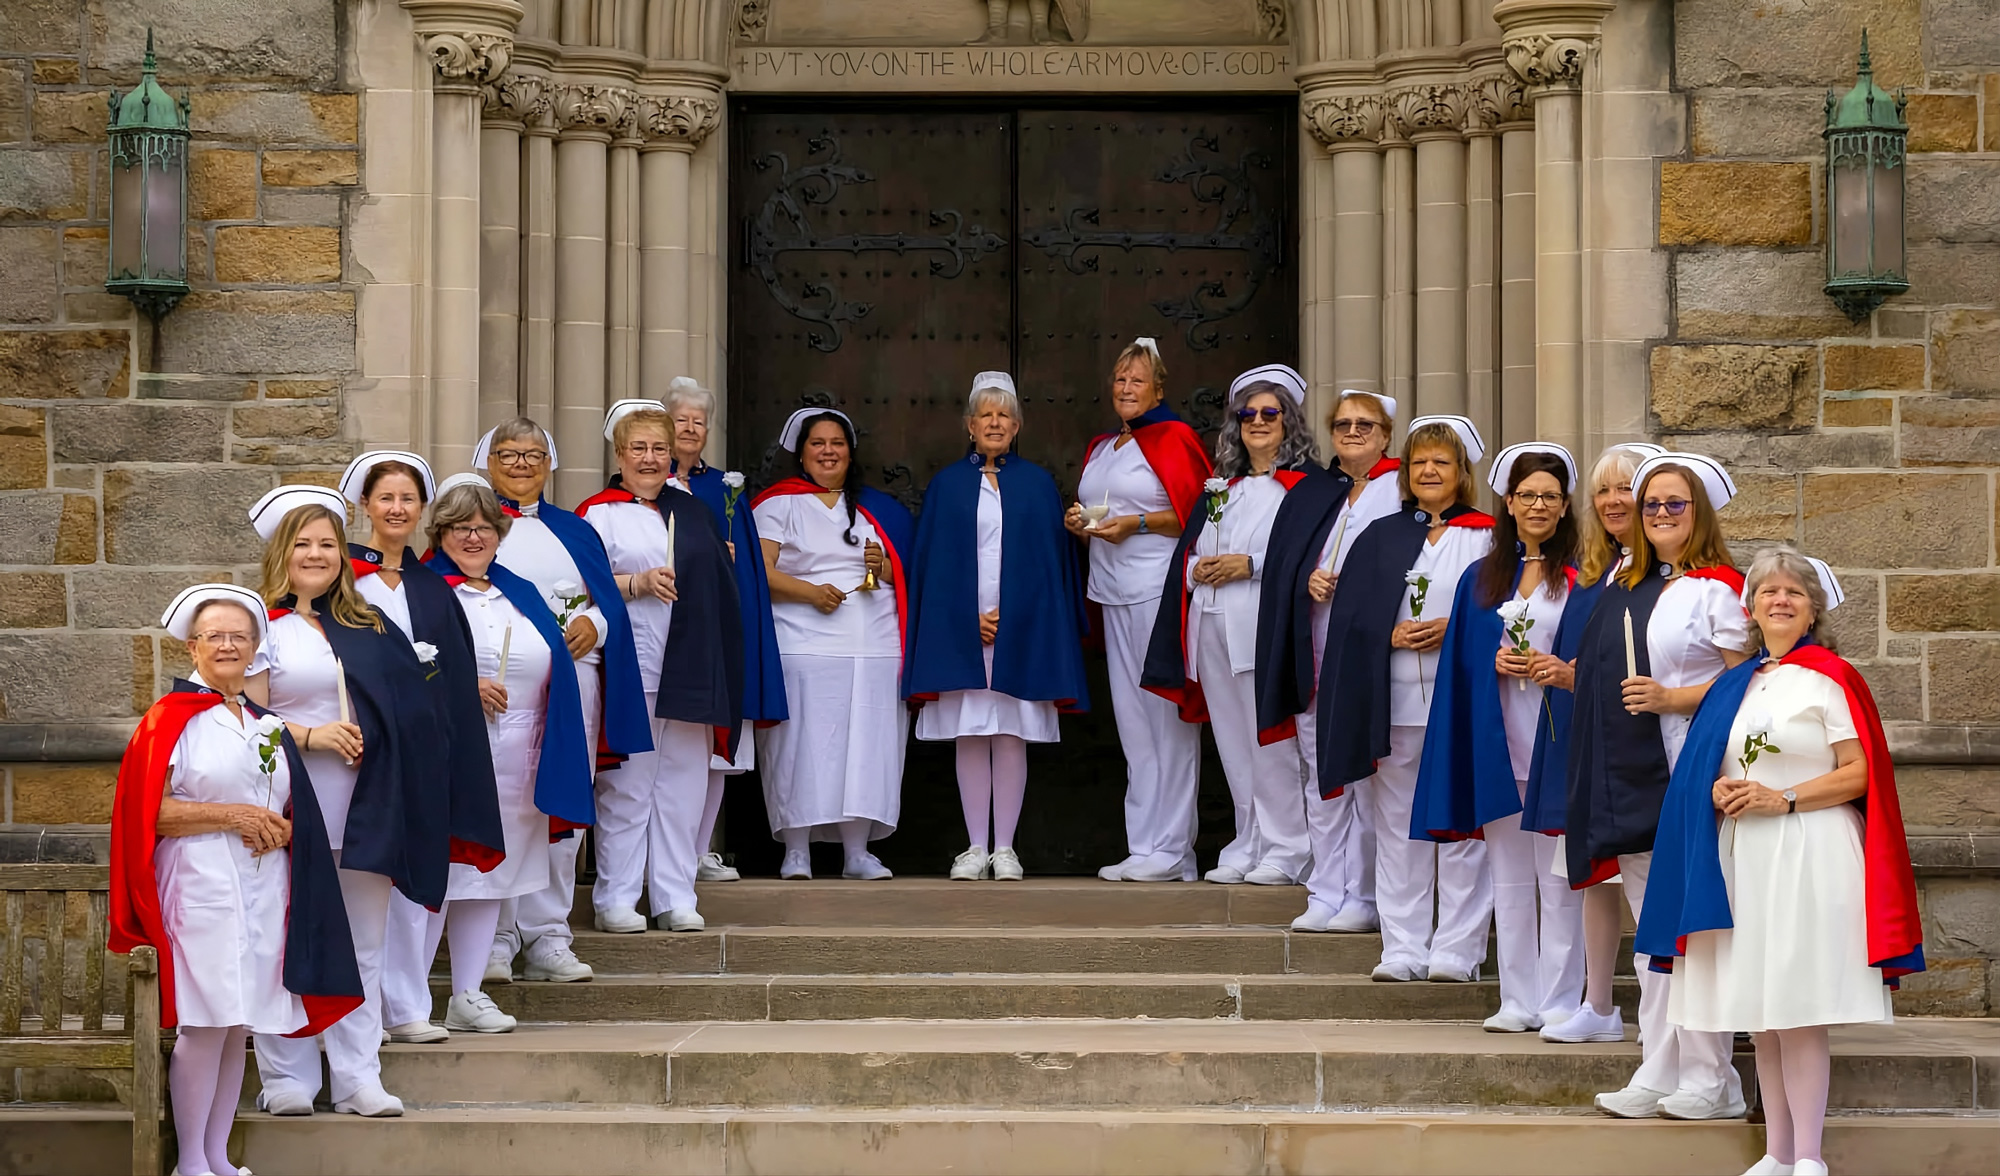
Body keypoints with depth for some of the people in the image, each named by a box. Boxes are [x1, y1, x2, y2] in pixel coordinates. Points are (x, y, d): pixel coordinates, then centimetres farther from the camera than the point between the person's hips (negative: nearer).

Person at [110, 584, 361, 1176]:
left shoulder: (267, 725, 18)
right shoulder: (172, 718, -2)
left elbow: (295, 811, 23)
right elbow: (148, 811, -10)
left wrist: (279, 829, 0)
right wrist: (232, 817, -13)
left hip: (262, 894, 6)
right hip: (201, 891, -6)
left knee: (238, 1027, 6)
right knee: (206, 1026, -11)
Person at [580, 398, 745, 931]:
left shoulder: (690, 509, 19)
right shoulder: (600, 512, 2)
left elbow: (716, 581, 28)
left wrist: (719, 564, 9)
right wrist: (638, 583, -17)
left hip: (688, 665, 5)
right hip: (631, 666, -5)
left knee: (684, 778, 3)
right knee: (628, 782, -4)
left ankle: (674, 897, 8)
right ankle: (615, 899, 3)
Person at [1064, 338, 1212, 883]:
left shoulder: (1174, 439, -2)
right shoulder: (1100, 449, 20)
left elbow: (1197, 513, -8)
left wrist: (1137, 522, -15)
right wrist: (1078, 523, 9)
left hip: (1160, 588, -8)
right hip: (1113, 593, 8)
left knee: (1166, 718, -8)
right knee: (1131, 719, 6)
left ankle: (1168, 850, -7)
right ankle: (1146, 848, 8)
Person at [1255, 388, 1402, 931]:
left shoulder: (1403, 494, 0)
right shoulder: (1307, 496, 17)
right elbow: (1279, 567, 12)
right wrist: (1308, 582, -7)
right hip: (1312, 657, 5)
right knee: (1321, 780, 8)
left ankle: (1363, 898, 1)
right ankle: (1327, 894, 13)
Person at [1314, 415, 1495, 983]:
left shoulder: (1486, 539, 5)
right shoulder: (1381, 538, 13)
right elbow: (1350, 617, 6)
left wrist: (1454, 630, -14)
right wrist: (1391, 635, -10)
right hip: (1393, 700, 3)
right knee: (1398, 827, 5)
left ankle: (1457, 949, 3)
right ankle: (1403, 949, 9)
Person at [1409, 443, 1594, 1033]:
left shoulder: (1583, 580, 3)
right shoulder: (1481, 579, 13)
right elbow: (1460, 663, 12)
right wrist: (1494, 664, -6)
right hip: (1498, 743, 4)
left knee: (1559, 878, -4)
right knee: (1509, 878, 6)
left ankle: (1560, 1001, 1)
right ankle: (1518, 1000, 11)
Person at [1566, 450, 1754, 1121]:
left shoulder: (1715, 587, -4)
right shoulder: (1625, 587, 17)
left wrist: (1670, 698, -17)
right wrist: (1563, 673, 8)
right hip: (1632, 776, 7)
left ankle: (1709, 1079, -1)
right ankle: (1658, 1076, 10)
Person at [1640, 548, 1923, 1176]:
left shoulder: (1829, 677, -2)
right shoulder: (1734, 685, 17)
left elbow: (1859, 775, -7)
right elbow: (1705, 767, 23)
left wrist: (1784, 799, -15)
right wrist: (1719, 790, 1)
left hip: (1807, 858, -6)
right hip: (1742, 859, 6)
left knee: (1798, 1014, -11)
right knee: (1760, 1018, 6)